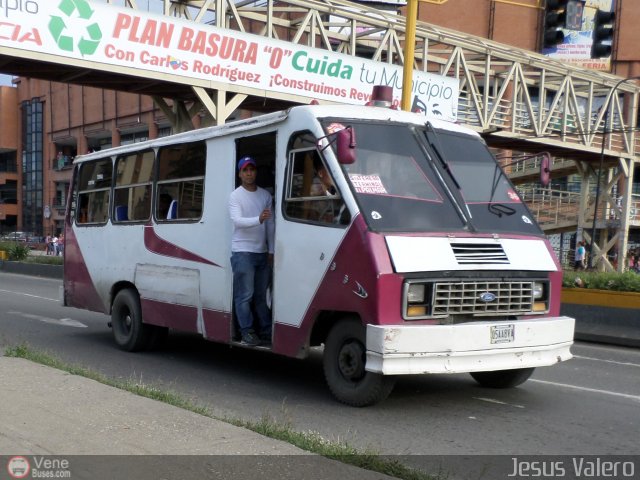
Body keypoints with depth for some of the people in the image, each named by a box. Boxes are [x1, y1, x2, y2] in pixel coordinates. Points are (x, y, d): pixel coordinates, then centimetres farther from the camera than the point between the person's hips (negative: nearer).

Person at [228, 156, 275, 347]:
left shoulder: (265, 195, 13)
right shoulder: (235, 196, -3)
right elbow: (236, 220, -18)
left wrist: (271, 250, 12)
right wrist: (258, 219, -33)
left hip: (262, 252, 5)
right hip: (242, 251, -5)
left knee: (261, 295, 11)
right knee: (245, 295, -7)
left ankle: (266, 331, 15)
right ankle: (247, 332, -2)